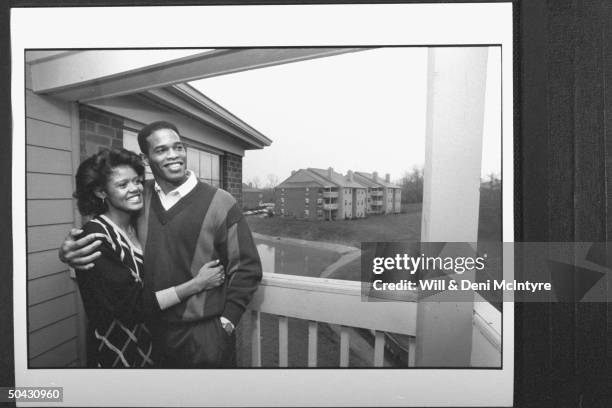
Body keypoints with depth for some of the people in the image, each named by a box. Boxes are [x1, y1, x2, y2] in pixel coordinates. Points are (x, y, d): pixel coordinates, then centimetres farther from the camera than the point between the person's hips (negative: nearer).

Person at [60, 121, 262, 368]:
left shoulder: (220, 203, -10)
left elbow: (246, 268, -7)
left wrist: (226, 323, -9)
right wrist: (70, 252, -10)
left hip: (204, 335, -3)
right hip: (149, 331, 4)